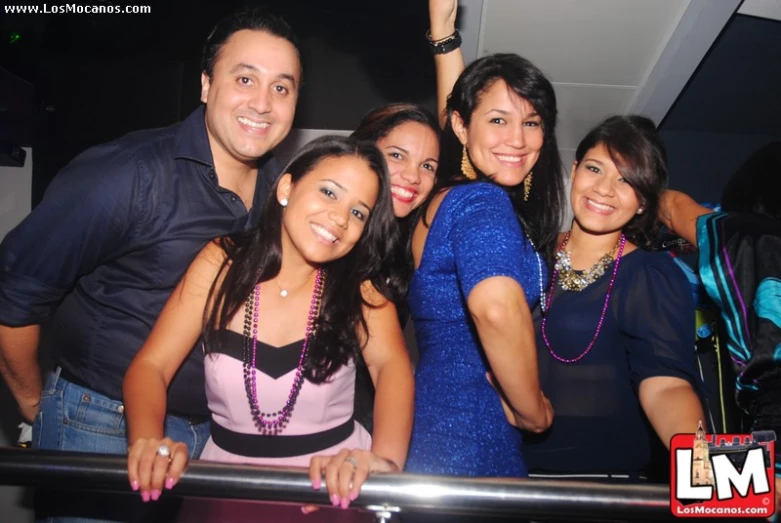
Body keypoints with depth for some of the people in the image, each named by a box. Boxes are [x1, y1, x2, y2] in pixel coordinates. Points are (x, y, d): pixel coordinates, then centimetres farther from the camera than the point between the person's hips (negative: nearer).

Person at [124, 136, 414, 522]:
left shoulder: (359, 287, -4)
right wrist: (147, 442, -28)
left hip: (337, 484, 0)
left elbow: (392, 365, -20)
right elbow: (151, 366, -8)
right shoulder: (222, 262, -5)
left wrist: (386, 458, -40)